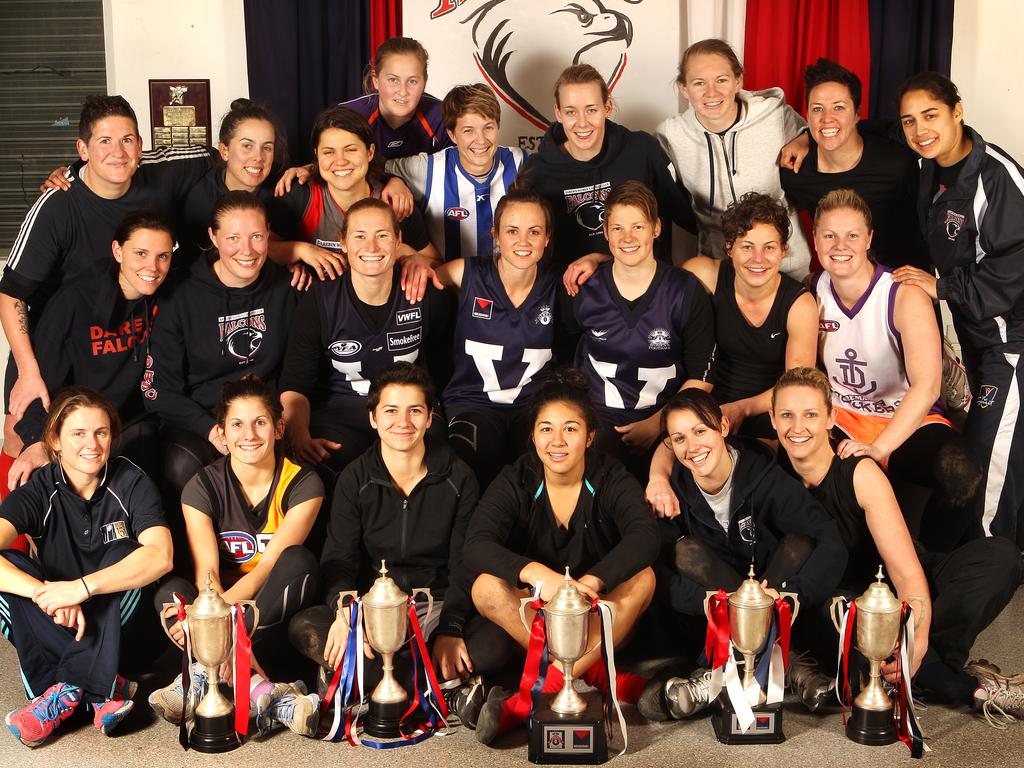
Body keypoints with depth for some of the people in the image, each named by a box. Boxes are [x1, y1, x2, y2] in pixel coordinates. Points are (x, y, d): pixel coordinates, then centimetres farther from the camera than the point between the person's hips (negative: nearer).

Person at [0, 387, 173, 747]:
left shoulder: (131, 482, -10)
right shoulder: (38, 491, -8)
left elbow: (160, 556, -28)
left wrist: (82, 587, -39)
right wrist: (49, 596, -41)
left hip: (119, 622, -1)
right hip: (60, 626, 1)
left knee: (122, 554, -27)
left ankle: (69, 689, -31)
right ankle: (102, 689, -33)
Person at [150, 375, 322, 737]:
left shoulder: (302, 484, -8)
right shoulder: (202, 487, -5)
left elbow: (269, 566, -18)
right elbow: (207, 571, -17)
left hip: (276, 614, -1)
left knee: (299, 561, -30)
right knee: (170, 591, -28)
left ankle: (203, 674, -35)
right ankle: (265, 693, -44)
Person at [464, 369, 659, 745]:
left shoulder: (611, 478, -10)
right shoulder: (515, 481, -9)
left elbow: (644, 537, -29)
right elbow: (476, 547, -25)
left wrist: (589, 581, -45)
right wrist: (536, 574, -44)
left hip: (603, 618, 0)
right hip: (535, 611, 0)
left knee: (642, 578, -30)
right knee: (486, 587, -26)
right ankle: (599, 675, -27)